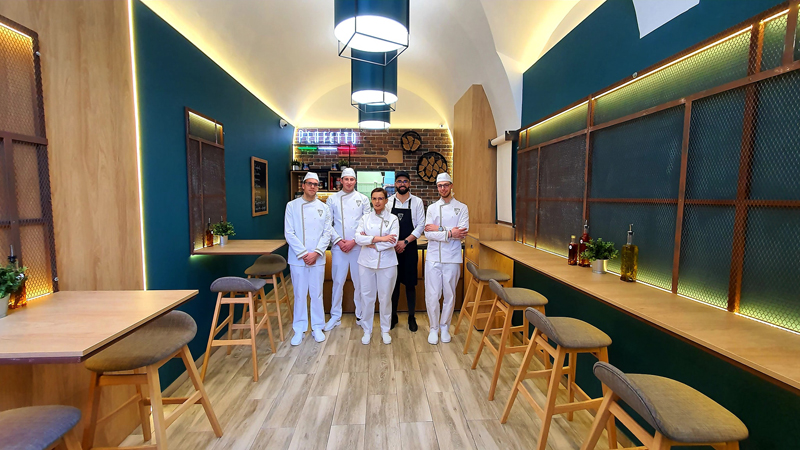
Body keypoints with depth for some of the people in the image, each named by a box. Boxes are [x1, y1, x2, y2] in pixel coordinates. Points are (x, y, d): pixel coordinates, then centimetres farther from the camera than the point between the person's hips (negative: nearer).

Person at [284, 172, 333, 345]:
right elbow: (289, 233, -4)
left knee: (317, 293, 8)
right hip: (298, 258, -1)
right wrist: (303, 254, -11)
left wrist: (316, 253, -9)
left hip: (317, 258, 1)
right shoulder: (292, 206, 1)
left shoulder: (323, 207, 6)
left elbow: (327, 233, 2)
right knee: (299, 294, 7)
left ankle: (317, 327, 22)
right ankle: (299, 329, 21)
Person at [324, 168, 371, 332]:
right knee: (338, 281, 4)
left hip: (358, 246, 0)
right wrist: (338, 241, -8)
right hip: (339, 246, 0)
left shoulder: (363, 199, 5)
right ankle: (335, 316, 19)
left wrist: (354, 241, -8)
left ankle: (361, 315, 22)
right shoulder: (332, 199, 6)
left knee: (359, 282, 6)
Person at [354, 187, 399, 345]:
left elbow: (393, 241, -13)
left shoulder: (393, 219, 0)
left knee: (385, 297, 7)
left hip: (387, 263, -1)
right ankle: (367, 330, 23)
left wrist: (371, 243, -12)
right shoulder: (365, 218, 6)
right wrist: (379, 239, -17)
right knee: (367, 297, 7)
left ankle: (385, 330, 25)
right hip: (367, 262, 2)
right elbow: (358, 238, -9)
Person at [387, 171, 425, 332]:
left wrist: (405, 242, -12)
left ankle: (411, 317, 19)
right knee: (393, 282, 8)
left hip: (409, 248, -1)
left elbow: (420, 225, -3)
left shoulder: (417, 202, 1)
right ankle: (393, 316, 23)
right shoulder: (388, 201, 4)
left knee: (410, 283, 4)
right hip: (391, 248, 1)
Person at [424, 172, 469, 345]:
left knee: (449, 295, 9)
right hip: (433, 258, 1)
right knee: (432, 295, 3)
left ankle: (444, 327, 28)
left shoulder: (461, 208, 3)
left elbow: (462, 233, -12)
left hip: (452, 258, -1)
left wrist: (439, 229, -12)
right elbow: (428, 233, -5)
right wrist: (450, 233, -14)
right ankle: (434, 328, 21)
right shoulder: (432, 208, 8)